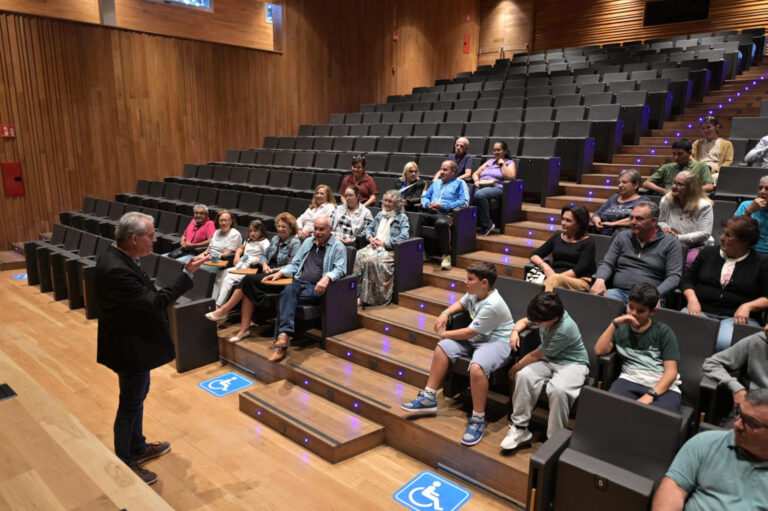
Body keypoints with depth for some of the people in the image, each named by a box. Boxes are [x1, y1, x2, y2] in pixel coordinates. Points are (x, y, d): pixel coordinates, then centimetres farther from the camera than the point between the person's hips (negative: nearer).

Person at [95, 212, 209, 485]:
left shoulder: (117, 257, 0)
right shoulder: (116, 269, -31)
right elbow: (153, 302, -29)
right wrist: (188, 273, -29)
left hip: (133, 342, 10)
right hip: (130, 347, -10)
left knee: (137, 397, 24)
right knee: (130, 404, 7)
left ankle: (138, 448, 43)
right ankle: (123, 465, 26)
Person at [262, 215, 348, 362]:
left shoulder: (338, 246, 5)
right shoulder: (308, 242, 23)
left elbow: (340, 269, -8)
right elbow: (295, 264, 25)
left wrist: (327, 278, -28)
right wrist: (280, 273, 8)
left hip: (317, 288, -5)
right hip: (300, 282, 5)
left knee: (286, 297, -30)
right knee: (289, 290, -32)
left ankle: (282, 337, -32)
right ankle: (285, 334, -42)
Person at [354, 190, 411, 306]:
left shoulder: (402, 218, 6)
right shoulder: (380, 214, 26)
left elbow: (404, 236, -10)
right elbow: (369, 228, 30)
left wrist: (384, 243, -13)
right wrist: (370, 238, 5)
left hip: (390, 250, -5)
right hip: (374, 246, 6)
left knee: (371, 260, -36)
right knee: (359, 255, -27)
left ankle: (366, 297, -30)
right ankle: (356, 292, -28)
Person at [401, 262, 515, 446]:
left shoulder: (492, 305, -26)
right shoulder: (473, 294, 1)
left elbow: (469, 333, -21)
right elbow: (460, 304, 25)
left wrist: (444, 334, -7)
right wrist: (445, 313, 4)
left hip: (496, 341, -9)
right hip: (475, 338, 9)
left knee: (476, 368, -36)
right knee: (442, 348, -4)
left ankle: (478, 420, -18)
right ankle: (429, 398, 4)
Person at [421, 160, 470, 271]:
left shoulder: (459, 183, 14)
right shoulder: (436, 183, 34)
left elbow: (464, 202, -2)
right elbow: (424, 197, 30)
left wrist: (443, 206, -8)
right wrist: (428, 204, 4)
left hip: (447, 214, -5)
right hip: (430, 213, 5)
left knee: (441, 223, -42)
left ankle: (446, 255, -29)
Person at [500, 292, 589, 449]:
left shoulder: (564, 329, -28)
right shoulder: (546, 315, -7)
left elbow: (536, 355, -17)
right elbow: (524, 321, 16)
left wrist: (515, 368, -4)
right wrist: (515, 331, -8)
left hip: (572, 363, -6)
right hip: (549, 360, 6)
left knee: (558, 389, -39)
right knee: (524, 376, -25)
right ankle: (520, 428, -13)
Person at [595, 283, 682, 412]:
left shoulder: (663, 332, 11)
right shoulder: (621, 329, 20)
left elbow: (671, 372, 1)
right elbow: (600, 351, 3)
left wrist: (650, 395, -14)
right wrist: (615, 323, -2)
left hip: (663, 387, -1)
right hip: (630, 381, 1)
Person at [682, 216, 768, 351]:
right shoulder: (708, 253, 17)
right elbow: (688, 279, 16)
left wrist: (748, 306, -11)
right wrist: (692, 298, -3)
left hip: (737, 317, -2)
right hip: (702, 311, 2)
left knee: (725, 343, -36)